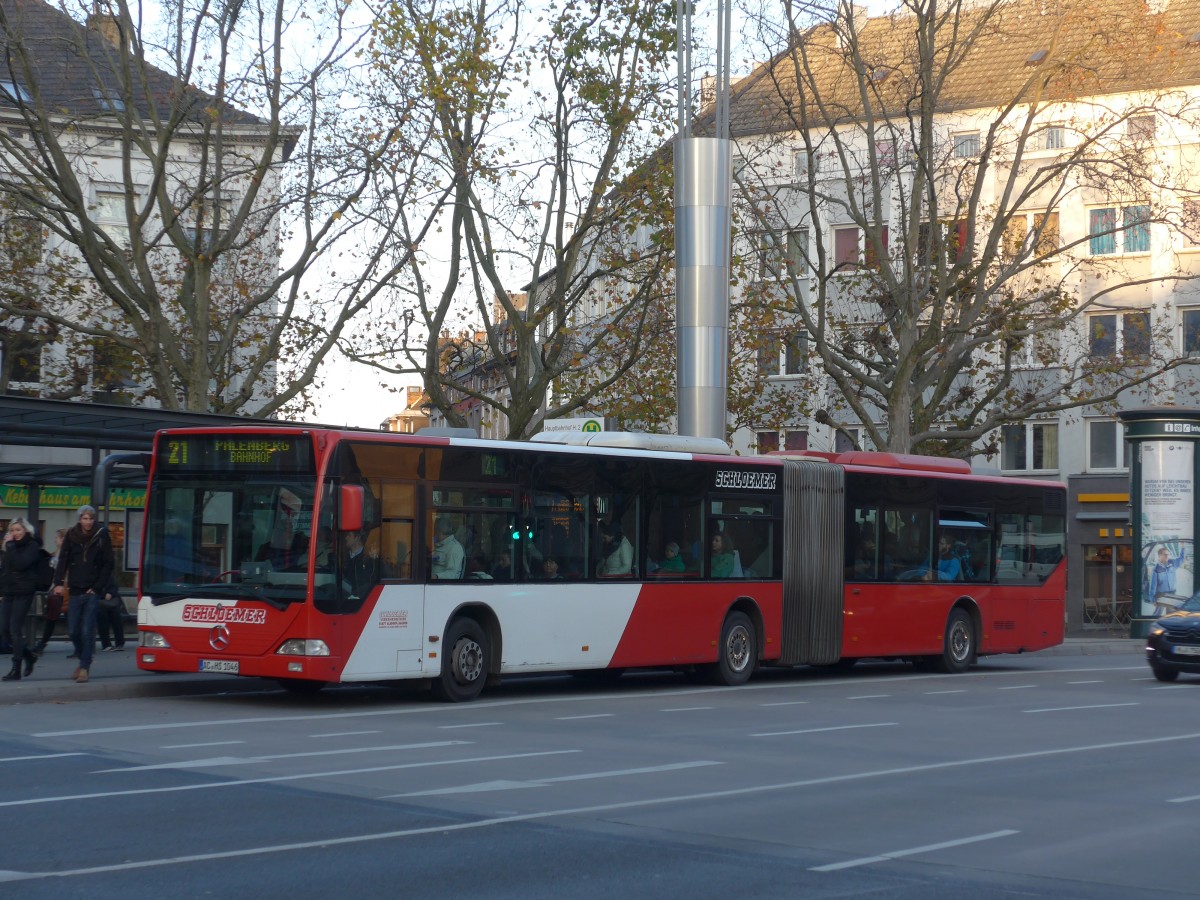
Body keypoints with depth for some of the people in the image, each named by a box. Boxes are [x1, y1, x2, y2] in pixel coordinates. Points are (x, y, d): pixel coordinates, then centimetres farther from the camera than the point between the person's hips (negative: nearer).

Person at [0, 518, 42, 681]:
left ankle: (16, 669, -5)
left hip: (23, 592, -7)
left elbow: (20, 563, -20)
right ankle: (28, 656, 22)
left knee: (15, 629, -9)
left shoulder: (32, 546, -6)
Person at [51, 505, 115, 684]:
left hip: (92, 591, -3)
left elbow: (108, 565, 0)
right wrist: (59, 583, -9)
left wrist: (97, 587, -7)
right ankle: (84, 660, 27)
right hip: (75, 590, 3)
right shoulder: (71, 536, 5)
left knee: (87, 631, -9)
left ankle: (84, 667, -2)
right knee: (73, 631, 5)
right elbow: (63, 561, 5)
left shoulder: (102, 536, -1)